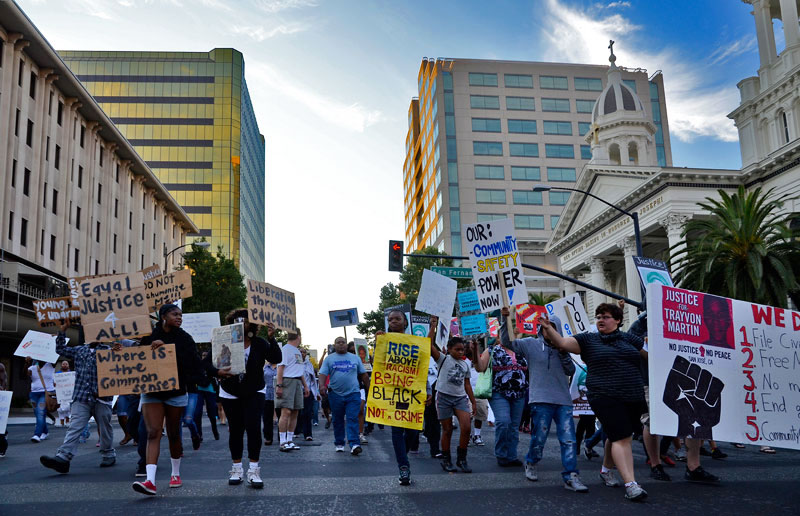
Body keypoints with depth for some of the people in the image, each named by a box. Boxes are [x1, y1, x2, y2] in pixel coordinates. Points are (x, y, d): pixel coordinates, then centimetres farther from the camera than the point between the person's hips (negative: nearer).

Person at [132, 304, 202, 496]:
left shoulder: (184, 338, 1)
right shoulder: (149, 336, 2)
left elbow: (194, 363, -10)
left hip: (175, 393, 0)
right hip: (151, 392, 0)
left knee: (174, 434, 10)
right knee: (153, 433, -11)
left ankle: (175, 473, 28)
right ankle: (150, 481, -16)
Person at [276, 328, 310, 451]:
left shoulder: (297, 351, 21)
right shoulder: (285, 349, -7)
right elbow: (280, 367, -14)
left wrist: (305, 386, 25)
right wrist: (279, 385, -22)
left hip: (297, 382, 9)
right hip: (287, 381, -9)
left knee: (295, 412, 8)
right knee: (286, 411, -12)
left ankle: (290, 440, 15)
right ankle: (283, 442, -11)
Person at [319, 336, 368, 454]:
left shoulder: (355, 358, 13)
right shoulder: (329, 359, 9)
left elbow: (363, 374, 15)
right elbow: (323, 373, 0)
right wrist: (322, 385, -18)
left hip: (353, 393, 0)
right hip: (335, 394, 0)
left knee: (353, 419, -9)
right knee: (338, 420, 7)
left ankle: (354, 444, -15)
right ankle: (339, 444, 18)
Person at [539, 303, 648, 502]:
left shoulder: (629, 339, 12)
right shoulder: (589, 340, 3)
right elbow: (562, 342, -7)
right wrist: (548, 328, -21)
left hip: (633, 397, 4)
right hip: (606, 398, -4)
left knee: (617, 437, 17)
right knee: (621, 438, -12)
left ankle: (606, 470, 38)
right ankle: (630, 484, -13)